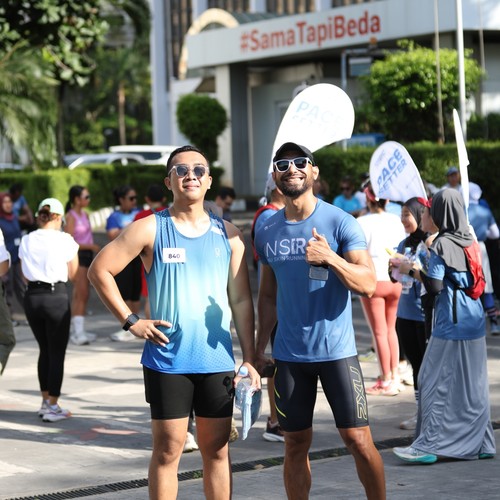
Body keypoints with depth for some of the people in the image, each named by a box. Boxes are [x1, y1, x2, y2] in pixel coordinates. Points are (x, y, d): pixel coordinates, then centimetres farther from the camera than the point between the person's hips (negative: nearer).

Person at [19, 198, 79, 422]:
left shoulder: (27, 240, 4)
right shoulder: (64, 240, -8)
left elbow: (26, 275, 11)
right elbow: (72, 273, 0)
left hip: (32, 296, 5)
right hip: (56, 297, -5)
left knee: (45, 350, 19)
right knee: (57, 353, 4)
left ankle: (45, 401, 27)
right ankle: (52, 407, 5)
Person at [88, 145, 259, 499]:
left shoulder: (228, 234, 6)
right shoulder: (150, 229, -2)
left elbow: (241, 301, 7)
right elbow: (100, 271, -1)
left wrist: (249, 360, 2)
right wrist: (130, 321, -6)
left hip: (218, 361, 3)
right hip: (167, 360, -2)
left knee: (217, 448, 8)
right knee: (168, 449, 1)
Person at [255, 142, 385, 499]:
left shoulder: (340, 222, -5)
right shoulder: (268, 233, 8)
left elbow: (369, 285, -12)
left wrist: (330, 258, -26)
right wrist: (259, 348, 9)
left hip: (337, 351, -3)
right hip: (288, 356, 4)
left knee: (358, 440, -3)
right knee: (296, 444, 7)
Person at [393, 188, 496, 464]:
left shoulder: (441, 245, -12)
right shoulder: (471, 241, 8)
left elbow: (434, 286, -15)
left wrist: (411, 270, -1)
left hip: (451, 324, -7)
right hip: (474, 322, 7)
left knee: (436, 382, -2)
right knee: (473, 384, 12)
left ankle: (429, 445, -3)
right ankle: (481, 443, 17)